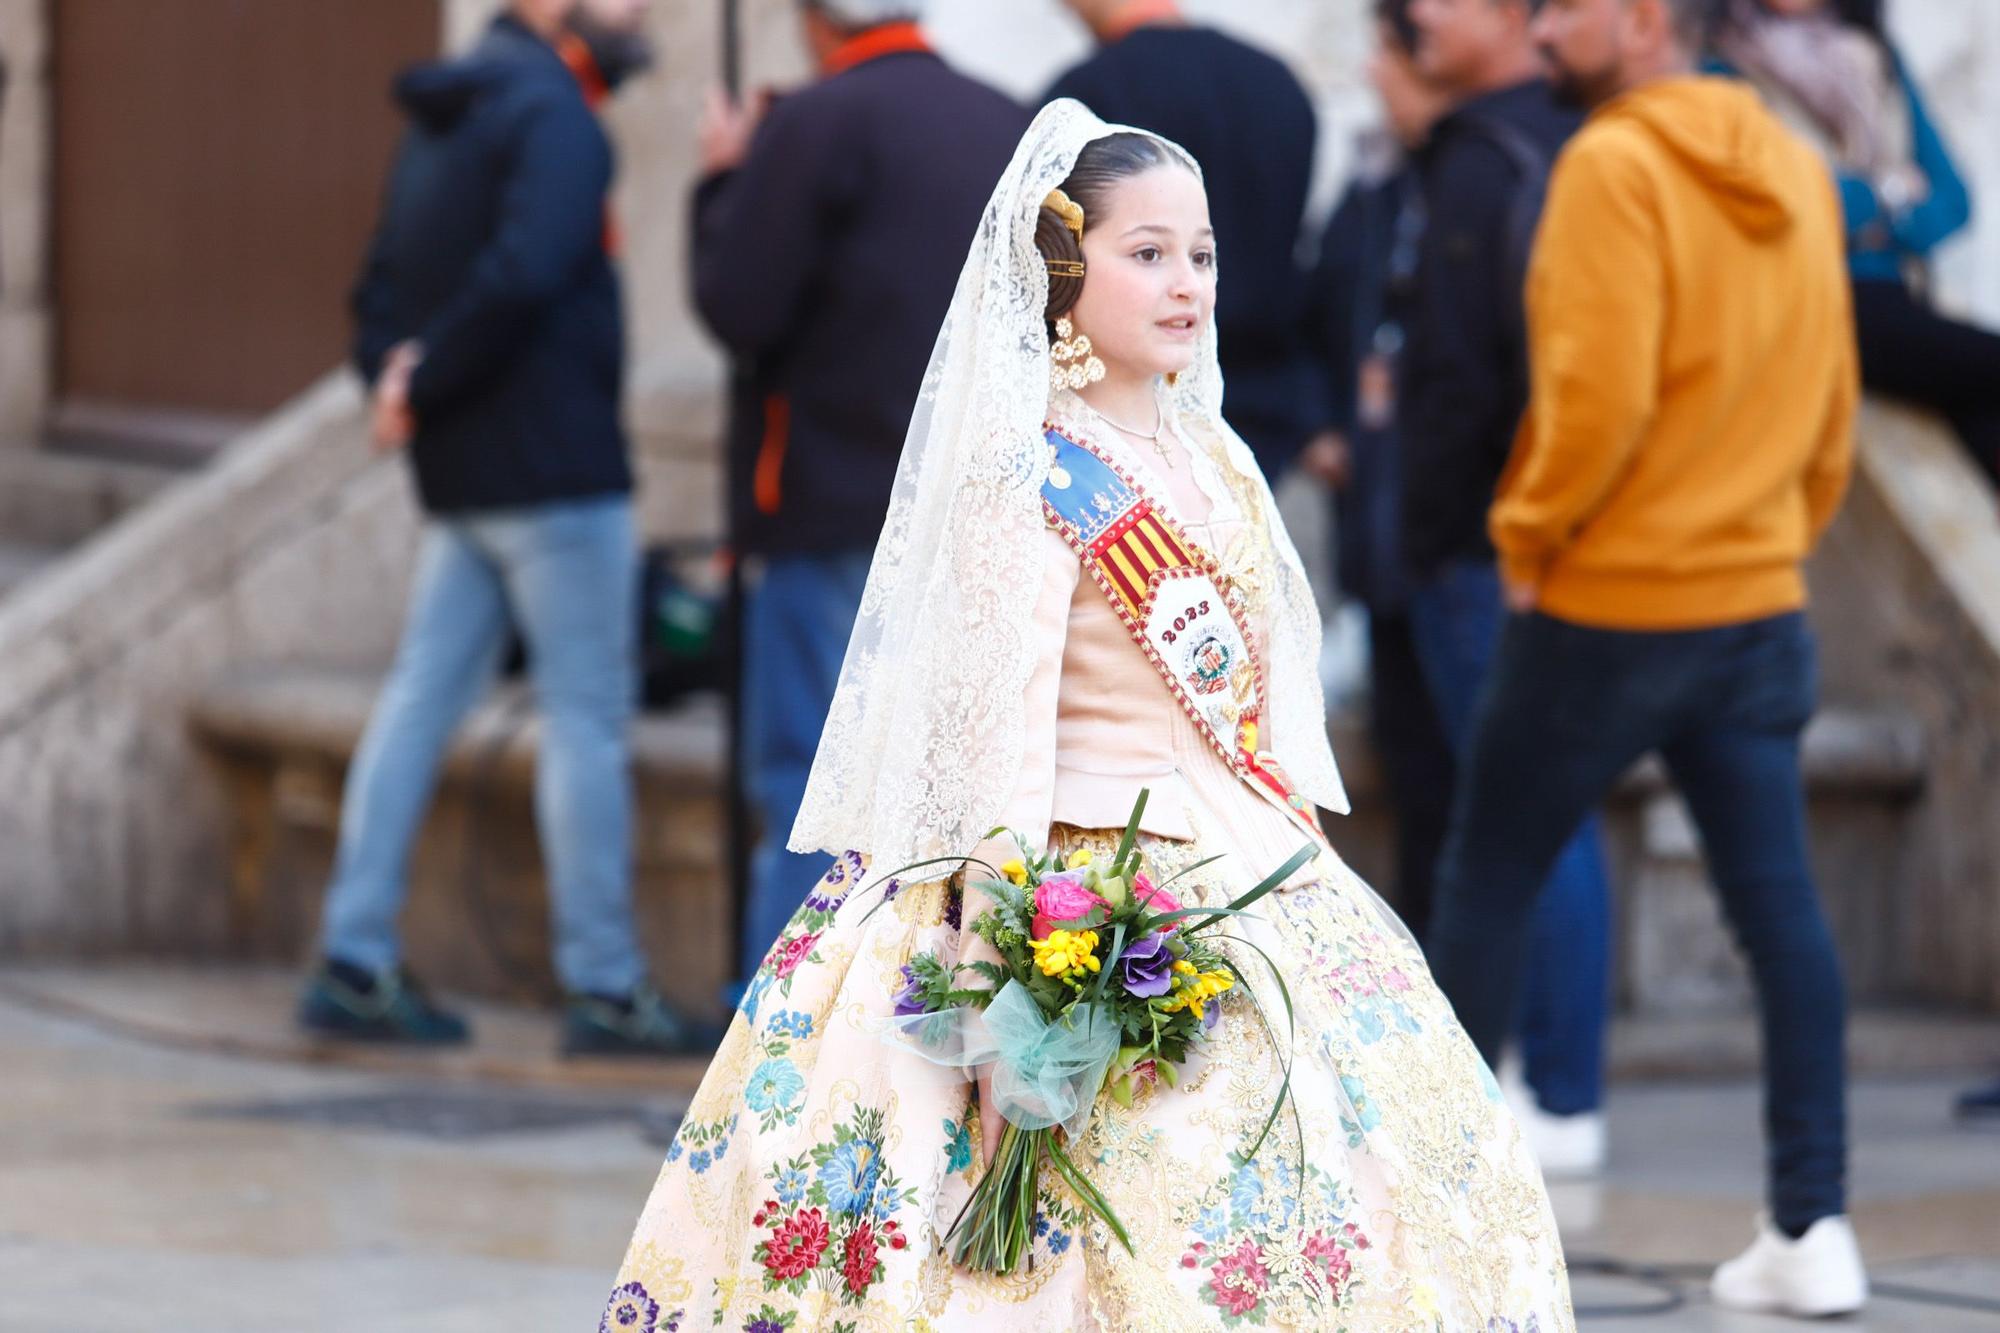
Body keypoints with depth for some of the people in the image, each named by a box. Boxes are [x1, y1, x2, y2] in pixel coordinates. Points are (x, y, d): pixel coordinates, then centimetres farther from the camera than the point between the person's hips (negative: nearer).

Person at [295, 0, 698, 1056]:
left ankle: (353, 963, 9)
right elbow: (522, 274, -27)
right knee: (586, 718, -3)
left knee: (422, 697, 9)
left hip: (461, 475, 9)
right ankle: (603, 987, 1)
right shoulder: (552, 117, -13)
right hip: (554, 464, -9)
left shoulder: (445, 124, 17)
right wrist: (423, 387, -16)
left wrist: (401, 376, 0)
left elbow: (383, 290, 18)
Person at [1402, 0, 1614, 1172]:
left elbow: (1458, 374, -19)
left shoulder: (1483, 162, -14)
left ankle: (1562, 1102, -5)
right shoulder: (1584, 146, 13)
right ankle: (1562, 1078, 20)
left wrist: (1432, 533, -13)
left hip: (1484, 548, -9)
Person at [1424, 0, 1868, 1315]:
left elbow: (1600, 389, -20)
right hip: (1759, 601, 7)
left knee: (1488, 876, 8)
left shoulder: (1614, 167, -14)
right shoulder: (1796, 172, 9)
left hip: (1606, 607, -6)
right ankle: (1813, 1227, 2)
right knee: (1779, 904, 4)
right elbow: (1834, 402, 14)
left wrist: (1531, 529, -7)